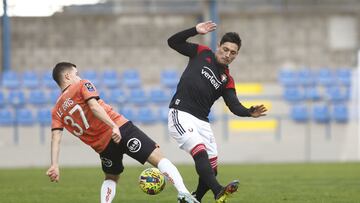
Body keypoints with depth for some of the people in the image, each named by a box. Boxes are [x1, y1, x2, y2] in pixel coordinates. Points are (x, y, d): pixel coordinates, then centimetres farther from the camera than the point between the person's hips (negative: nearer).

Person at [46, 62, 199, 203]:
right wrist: (113, 126, -23)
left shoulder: (57, 112, 16)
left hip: (102, 146, 5)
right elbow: (94, 106, -14)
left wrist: (54, 165, -5)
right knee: (158, 158, -7)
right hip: (120, 130, -4)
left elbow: (55, 138, 2)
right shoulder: (82, 85, 5)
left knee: (111, 178, 31)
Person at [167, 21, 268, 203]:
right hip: (180, 115, -5)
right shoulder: (201, 53, 7)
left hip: (202, 122, 5)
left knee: (211, 170, 1)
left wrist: (250, 112, -22)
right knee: (200, 152, -27)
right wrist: (195, 31, -5)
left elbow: (235, 107, -2)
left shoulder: (227, 81, 12)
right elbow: (172, 42, 6)